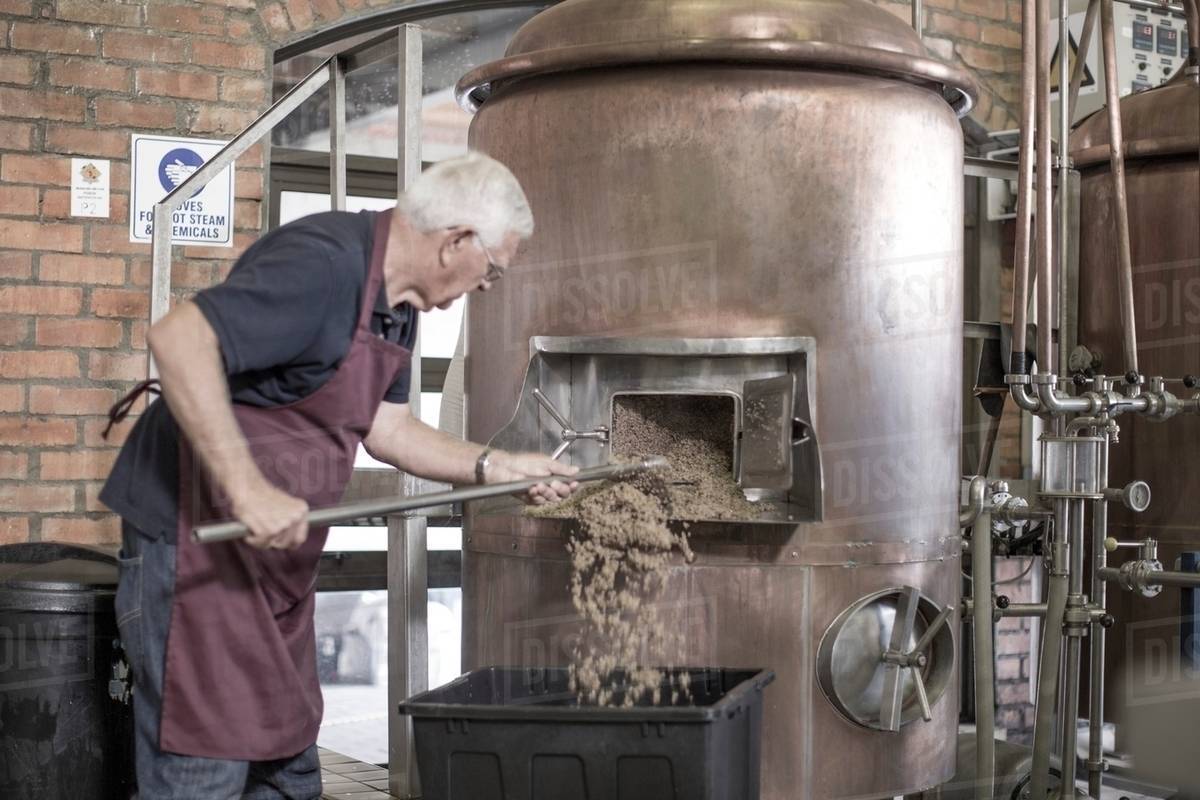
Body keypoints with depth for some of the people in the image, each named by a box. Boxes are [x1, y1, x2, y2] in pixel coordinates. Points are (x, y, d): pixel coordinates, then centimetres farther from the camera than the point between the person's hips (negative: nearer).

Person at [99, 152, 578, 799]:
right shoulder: (325, 265, -23)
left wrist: (493, 467, 8)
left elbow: (384, 425, 18)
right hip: (198, 528, -10)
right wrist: (248, 491, -34)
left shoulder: (398, 303, 10)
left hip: (275, 548, 10)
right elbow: (178, 338, -32)